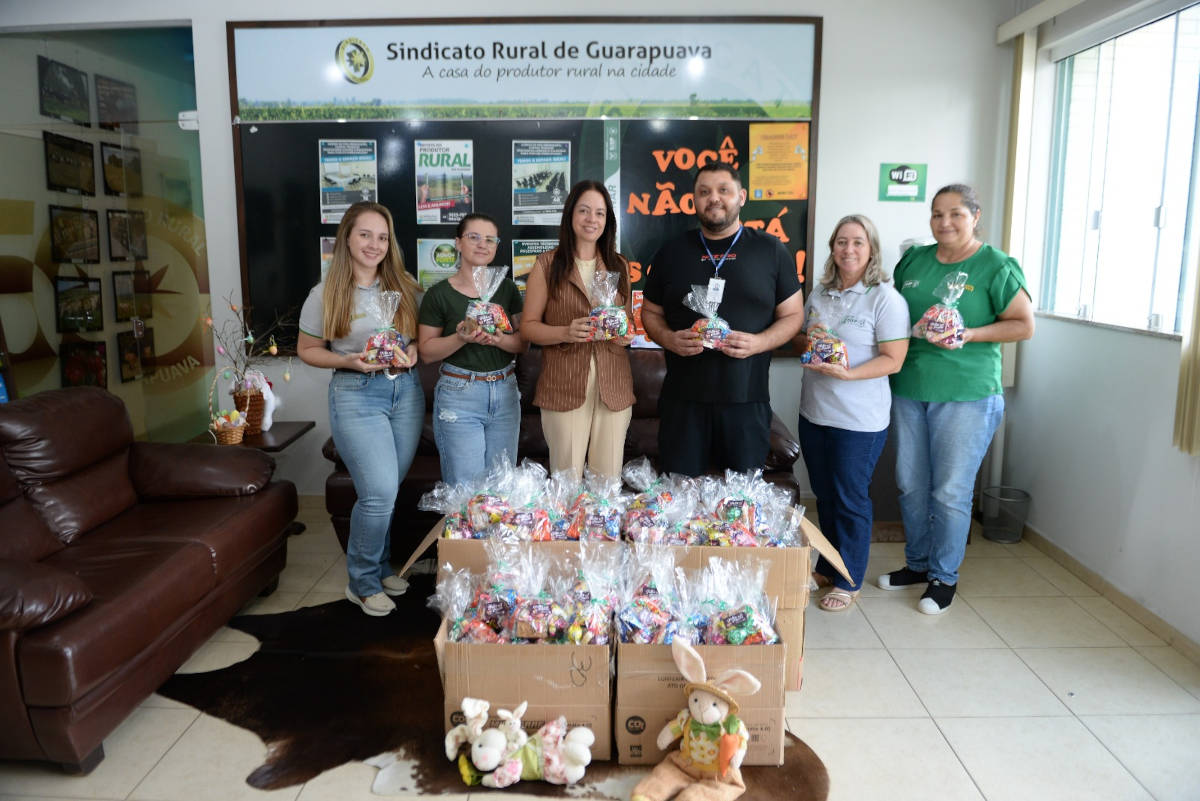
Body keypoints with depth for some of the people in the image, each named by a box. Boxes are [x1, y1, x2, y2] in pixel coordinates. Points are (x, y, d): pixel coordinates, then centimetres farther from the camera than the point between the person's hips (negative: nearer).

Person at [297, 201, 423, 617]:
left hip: (406, 391, 4)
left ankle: (380, 567, 34)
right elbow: (306, 349, 3)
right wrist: (350, 361, -14)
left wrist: (414, 351, -7)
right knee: (379, 492, -11)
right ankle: (363, 582, 10)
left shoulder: (405, 286, 5)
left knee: (387, 490, 12)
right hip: (356, 395, -4)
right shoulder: (326, 295, -4)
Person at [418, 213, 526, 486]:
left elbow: (523, 343, 6)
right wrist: (461, 338, -19)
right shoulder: (439, 294, -3)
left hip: (504, 391, 4)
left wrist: (497, 339, -14)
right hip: (459, 394, -3)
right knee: (465, 487, -2)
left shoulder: (507, 289, 8)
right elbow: (427, 351, -2)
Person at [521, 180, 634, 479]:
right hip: (564, 385, -3)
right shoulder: (548, 264, 2)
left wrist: (626, 333, 0)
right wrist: (565, 332, -18)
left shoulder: (619, 266, 14)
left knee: (609, 478, 6)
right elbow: (528, 326, 0)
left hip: (613, 386, 3)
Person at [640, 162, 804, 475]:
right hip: (682, 400, 1)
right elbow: (650, 312, 14)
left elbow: (792, 314, 6)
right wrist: (669, 339, -8)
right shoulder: (673, 251, 9)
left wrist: (759, 342, -13)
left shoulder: (770, 250, 4)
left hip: (746, 401, -1)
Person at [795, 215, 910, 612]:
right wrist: (809, 344, -4)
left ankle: (849, 580, 21)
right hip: (814, 412, 6)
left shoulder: (885, 297, -11)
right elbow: (798, 337, 19)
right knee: (824, 496, 17)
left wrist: (847, 373, -27)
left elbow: (893, 359, -14)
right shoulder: (819, 294, 9)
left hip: (860, 419, -6)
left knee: (850, 499, 4)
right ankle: (826, 568, 33)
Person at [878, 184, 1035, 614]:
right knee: (910, 485, 13)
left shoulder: (997, 266, -4)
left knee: (950, 492, 1)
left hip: (967, 397, -5)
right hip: (909, 389, 5)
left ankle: (944, 576, 19)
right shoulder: (913, 259, 10)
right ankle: (917, 563, 31)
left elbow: (1024, 324, -5)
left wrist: (968, 336, -17)